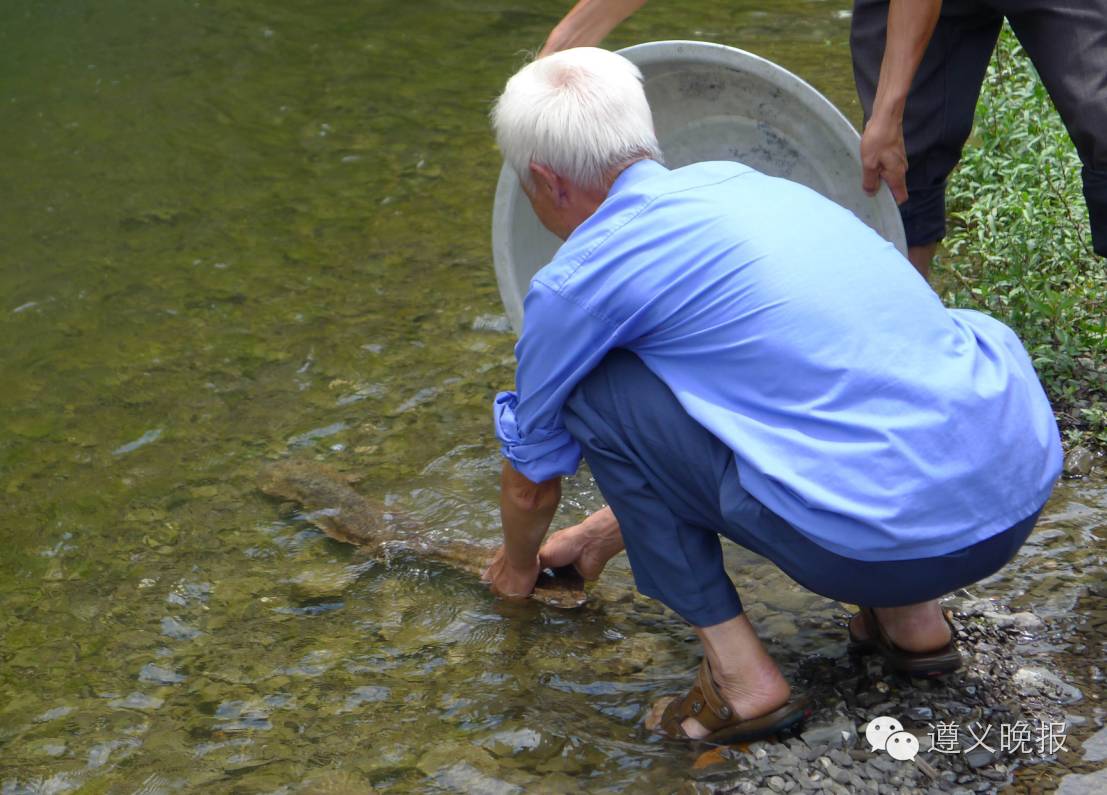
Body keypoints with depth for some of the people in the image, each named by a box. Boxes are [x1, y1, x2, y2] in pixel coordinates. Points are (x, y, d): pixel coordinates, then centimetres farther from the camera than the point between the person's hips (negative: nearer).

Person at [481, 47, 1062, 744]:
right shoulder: (737, 183, 21)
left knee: (591, 390, 5)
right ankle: (911, 617, 24)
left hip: (885, 542, -7)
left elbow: (533, 479, 19)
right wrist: (609, 531, 48)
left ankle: (741, 675, 7)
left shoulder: (577, 282, 1)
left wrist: (518, 567, 42)